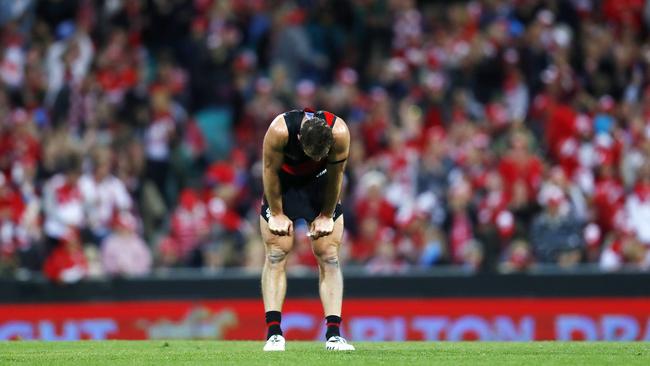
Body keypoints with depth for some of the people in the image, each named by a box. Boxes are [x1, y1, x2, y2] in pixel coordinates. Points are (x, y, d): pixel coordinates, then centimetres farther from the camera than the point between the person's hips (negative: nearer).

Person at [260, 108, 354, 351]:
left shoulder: (340, 133, -32)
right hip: (283, 183, -1)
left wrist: (327, 215, -6)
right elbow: (270, 171, -20)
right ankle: (274, 334, -10)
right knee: (276, 255, -9)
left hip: (320, 183, 1)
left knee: (329, 257, -7)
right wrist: (277, 213, -11)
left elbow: (335, 174, -16)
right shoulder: (279, 130, -36)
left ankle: (334, 334, -9)